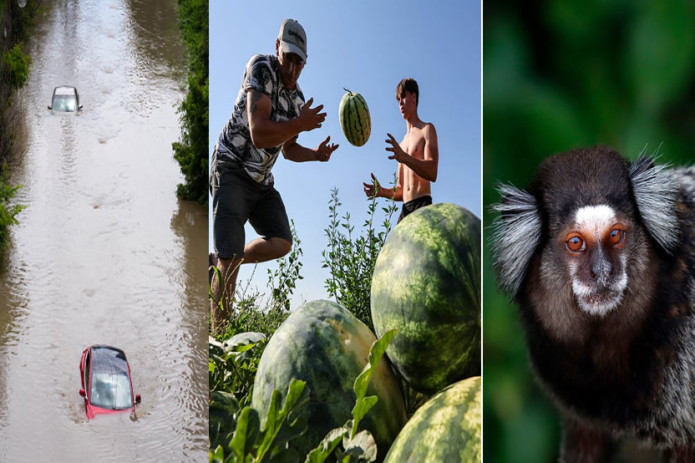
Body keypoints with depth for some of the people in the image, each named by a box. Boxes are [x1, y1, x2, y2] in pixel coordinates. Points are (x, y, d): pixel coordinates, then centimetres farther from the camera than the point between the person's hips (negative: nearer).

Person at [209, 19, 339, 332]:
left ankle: (217, 263, 16)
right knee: (231, 258, -14)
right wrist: (301, 124, -22)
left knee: (282, 244, -5)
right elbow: (258, 134, -26)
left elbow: (287, 149, 20)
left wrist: (315, 154, 3)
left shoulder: (298, 99, 7)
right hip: (231, 170, -8)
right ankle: (218, 332, -2)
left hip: (262, 180, 8)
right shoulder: (261, 69, -17)